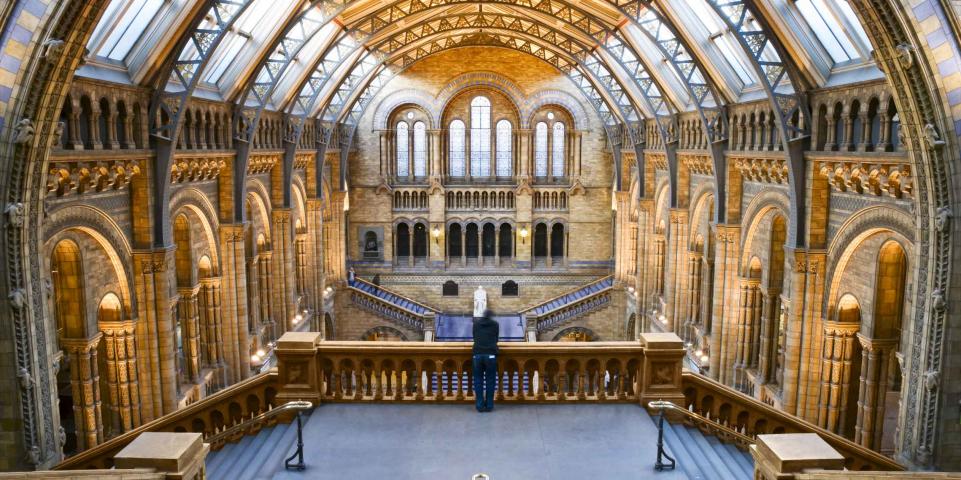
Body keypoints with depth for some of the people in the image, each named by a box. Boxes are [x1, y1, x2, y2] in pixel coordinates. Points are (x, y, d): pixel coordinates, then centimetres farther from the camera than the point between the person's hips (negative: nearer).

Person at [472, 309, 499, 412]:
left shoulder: (476, 323, 16)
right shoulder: (495, 324, 11)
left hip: (478, 354, 1)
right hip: (491, 354, -1)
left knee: (478, 380, 6)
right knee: (490, 380, 5)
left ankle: (480, 405, 3)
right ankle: (489, 405, 5)